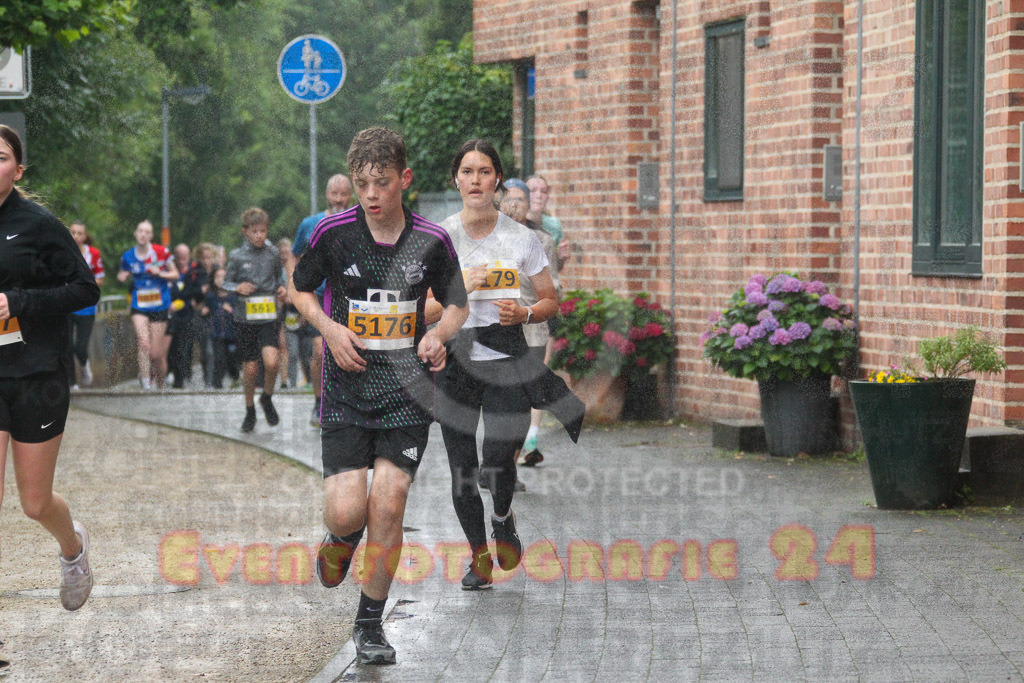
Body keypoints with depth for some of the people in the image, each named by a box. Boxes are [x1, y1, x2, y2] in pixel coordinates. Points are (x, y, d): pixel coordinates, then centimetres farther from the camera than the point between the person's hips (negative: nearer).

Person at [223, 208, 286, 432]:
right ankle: (250, 411, 25)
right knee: (250, 369, 4)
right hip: (245, 319, 0)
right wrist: (238, 288, -15)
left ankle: (267, 399, 9)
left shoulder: (272, 254, 4)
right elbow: (226, 283, 6)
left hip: (269, 317, 0)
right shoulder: (237, 256, -1)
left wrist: (281, 288, -1)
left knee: (271, 362, -19)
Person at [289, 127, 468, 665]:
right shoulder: (332, 232, -6)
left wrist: (439, 333, -10)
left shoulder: (431, 241, -4)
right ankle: (342, 539, 28)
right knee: (346, 510, -12)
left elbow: (456, 306, 11)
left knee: (388, 504, -7)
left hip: (407, 391, 0)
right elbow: (299, 288, 10)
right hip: (346, 391, 0)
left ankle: (370, 623, 11)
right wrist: (330, 328, -8)